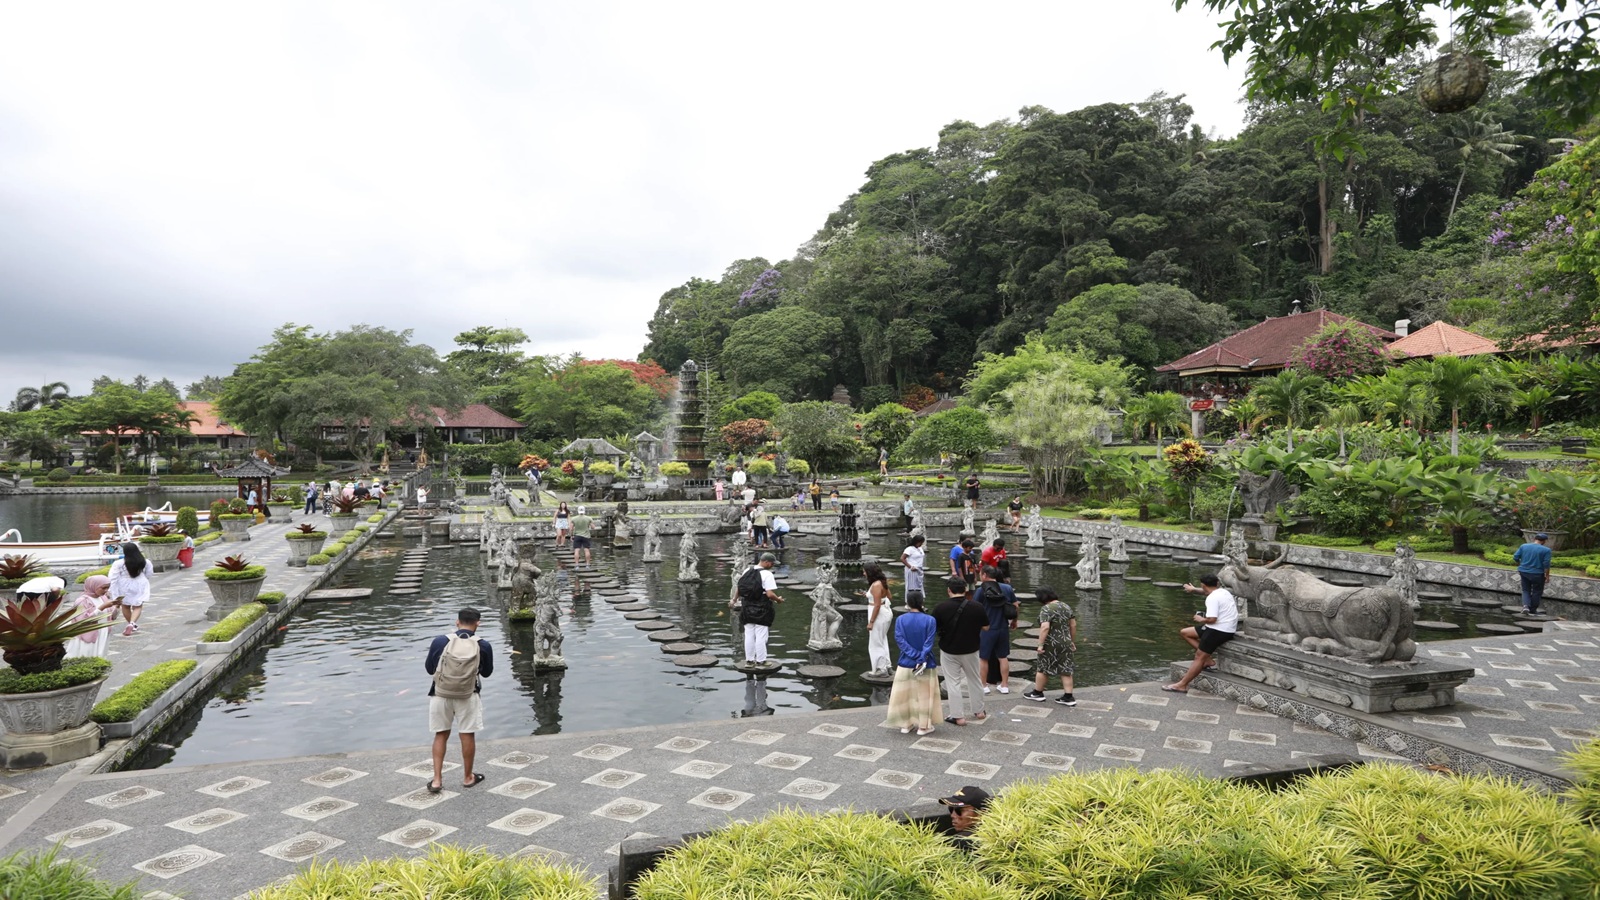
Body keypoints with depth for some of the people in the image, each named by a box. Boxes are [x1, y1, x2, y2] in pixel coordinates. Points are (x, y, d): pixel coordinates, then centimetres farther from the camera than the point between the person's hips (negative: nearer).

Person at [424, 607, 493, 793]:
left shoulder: (440, 641, -8)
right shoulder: (483, 645, -8)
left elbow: (429, 668, 3)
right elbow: (487, 672, 5)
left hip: (441, 694, 1)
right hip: (468, 695, -1)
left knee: (441, 735, 13)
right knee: (468, 735, 10)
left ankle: (437, 780, 13)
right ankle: (468, 777, 23)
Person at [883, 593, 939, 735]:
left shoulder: (900, 620, -6)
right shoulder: (930, 620, -10)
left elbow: (900, 639, -13)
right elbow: (929, 642, -16)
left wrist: (915, 655, -14)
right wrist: (922, 659, -18)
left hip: (906, 663, 1)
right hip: (926, 664, -1)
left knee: (905, 694, 13)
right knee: (924, 695, 9)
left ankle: (905, 725, 20)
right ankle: (923, 726, 15)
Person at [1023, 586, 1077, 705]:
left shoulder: (1046, 609, -15)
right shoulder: (1066, 607, 8)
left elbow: (1045, 627, -25)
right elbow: (1073, 625, 11)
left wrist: (1040, 644, -21)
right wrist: (1073, 641, 19)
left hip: (1051, 645, -7)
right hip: (1066, 644, 7)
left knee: (1042, 669, 8)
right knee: (1066, 670, 9)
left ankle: (1037, 693, 18)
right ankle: (1068, 697, 8)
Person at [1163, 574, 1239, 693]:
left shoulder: (1212, 598, -18)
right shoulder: (1223, 591, 12)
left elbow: (1212, 619, -27)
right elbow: (1210, 591, 36)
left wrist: (1201, 619, -6)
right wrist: (1194, 589, 52)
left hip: (1220, 631, -10)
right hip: (1225, 628, 10)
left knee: (1199, 657, -11)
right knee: (1184, 633, 13)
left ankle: (1182, 685, -13)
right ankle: (1207, 658, 7)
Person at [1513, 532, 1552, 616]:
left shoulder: (1523, 546, 0)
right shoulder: (1546, 550, -10)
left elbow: (1515, 557, 1)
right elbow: (1546, 564, -12)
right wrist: (1547, 576, -5)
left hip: (1524, 572, 3)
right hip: (1537, 574, -3)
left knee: (1526, 590, 14)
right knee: (1537, 592, 12)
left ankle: (1525, 606, -7)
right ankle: (1532, 610, 17)